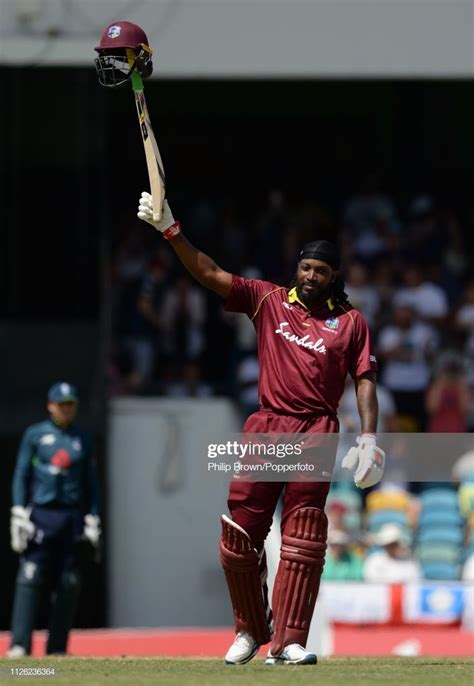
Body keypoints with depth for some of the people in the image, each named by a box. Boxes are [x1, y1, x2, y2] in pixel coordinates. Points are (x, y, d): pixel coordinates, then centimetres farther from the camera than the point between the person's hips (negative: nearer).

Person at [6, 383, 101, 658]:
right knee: (30, 578, -11)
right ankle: (20, 644, -14)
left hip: (72, 517, 3)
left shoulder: (83, 439, 13)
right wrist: (19, 514, -6)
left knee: (69, 583, 1)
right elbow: (21, 475, 4)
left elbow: (91, 482, 15)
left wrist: (93, 520, 8)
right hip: (41, 513, -3)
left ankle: (57, 648, 6)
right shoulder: (35, 434, 6)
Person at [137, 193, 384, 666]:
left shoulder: (350, 322, 10)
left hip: (316, 432, -1)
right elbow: (211, 274, 4)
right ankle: (249, 631, 13)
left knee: (303, 537, -7)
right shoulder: (269, 300, 11)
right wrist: (170, 230, -8)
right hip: (266, 428, 1)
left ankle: (288, 642, -9)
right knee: (241, 530, -3)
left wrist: (369, 437, -7)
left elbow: (365, 379, 7)